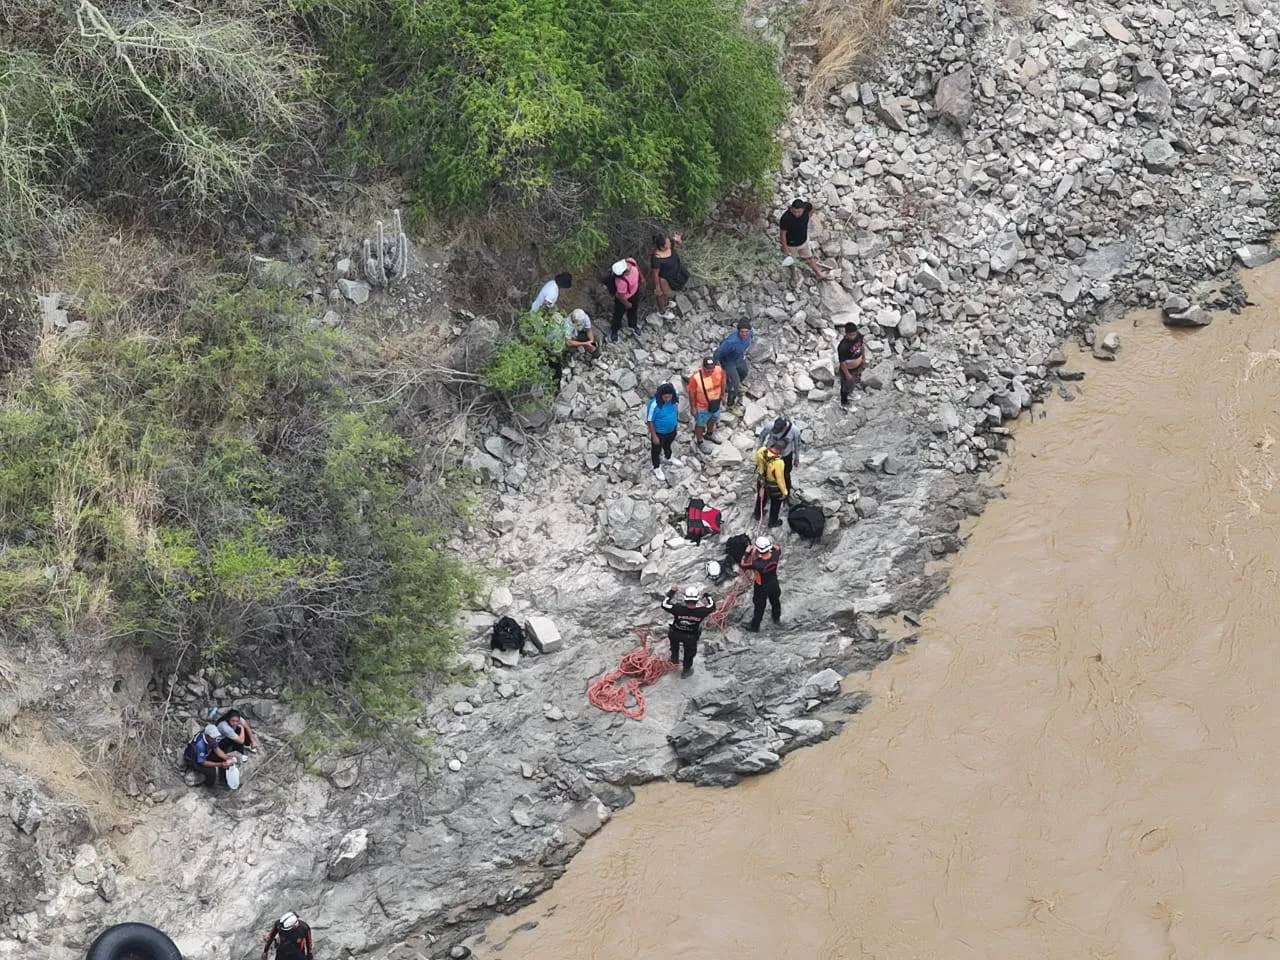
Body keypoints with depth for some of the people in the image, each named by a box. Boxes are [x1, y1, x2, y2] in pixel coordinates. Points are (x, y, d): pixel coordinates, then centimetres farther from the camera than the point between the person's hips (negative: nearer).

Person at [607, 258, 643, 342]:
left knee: (633, 309, 32)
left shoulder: (631, 261, -33)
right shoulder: (621, 282, -48)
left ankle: (632, 325, 61)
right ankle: (614, 330, 52)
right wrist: (627, 304, -9)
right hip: (625, 298, -6)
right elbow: (621, 296, -29)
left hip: (635, 291, 6)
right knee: (619, 314, 23)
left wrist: (641, 277, 11)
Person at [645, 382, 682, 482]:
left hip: (671, 430, 5)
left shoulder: (674, 400, -22)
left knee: (668, 444, 34)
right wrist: (654, 436, -18)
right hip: (659, 432, -5)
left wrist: (676, 421, 14)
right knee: (656, 450, 22)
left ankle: (669, 458, 64)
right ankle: (657, 468, 47)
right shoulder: (654, 405, -37)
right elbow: (650, 421, -25)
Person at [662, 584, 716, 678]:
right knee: (689, 652, 30)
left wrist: (671, 593, -8)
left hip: (676, 635, 0)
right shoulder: (701, 612, -33)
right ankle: (686, 671, 50)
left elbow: (664, 604, -20)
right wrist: (707, 596, 4)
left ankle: (675, 657, 47)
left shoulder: (679, 609, -36)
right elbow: (712, 606, -12)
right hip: (691, 637, 1)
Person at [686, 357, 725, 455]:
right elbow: (691, 393, -22)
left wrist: (723, 394, 11)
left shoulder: (720, 370, -25)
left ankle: (709, 434, 62)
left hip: (715, 402, 5)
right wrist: (692, 407, -13)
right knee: (700, 424, 21)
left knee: (713, 419, 32)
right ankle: (700, 442, 48)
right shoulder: (696, 377, -37)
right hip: (702, 406, -5)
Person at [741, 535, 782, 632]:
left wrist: (747, 553, -16)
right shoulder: (775, 556, -26)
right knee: (775, 602, 30)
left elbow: (743, 565, -25)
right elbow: (778, 549, 0)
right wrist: (771, 544, 1)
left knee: (759, 607, 16)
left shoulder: (758, 563, -40)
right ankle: (777, 619, 56)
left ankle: (755, 626, 35)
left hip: (761, 588, -4)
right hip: (774, 585, 4)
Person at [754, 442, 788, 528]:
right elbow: (780, 479, -30)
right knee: (775, 504, 25)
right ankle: (773, 522, 47)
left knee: (761, 499, 34)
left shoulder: (761, 451, -25)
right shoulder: (778, 463, -42)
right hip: (773, 487, -5)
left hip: (761, 481, 5)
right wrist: (784, 492, -14)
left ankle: (758, 515, 59)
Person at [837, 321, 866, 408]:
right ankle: (844, 402, 46)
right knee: (846, 386, 20)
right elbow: (842, 362, -27)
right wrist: (847, 374, -18)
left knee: (857, 381, 32)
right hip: (848, 369, -6)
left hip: (858, 366, 6)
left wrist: (864, 358, 13)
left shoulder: (858, 336, -20)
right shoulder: (843, 347, -40)